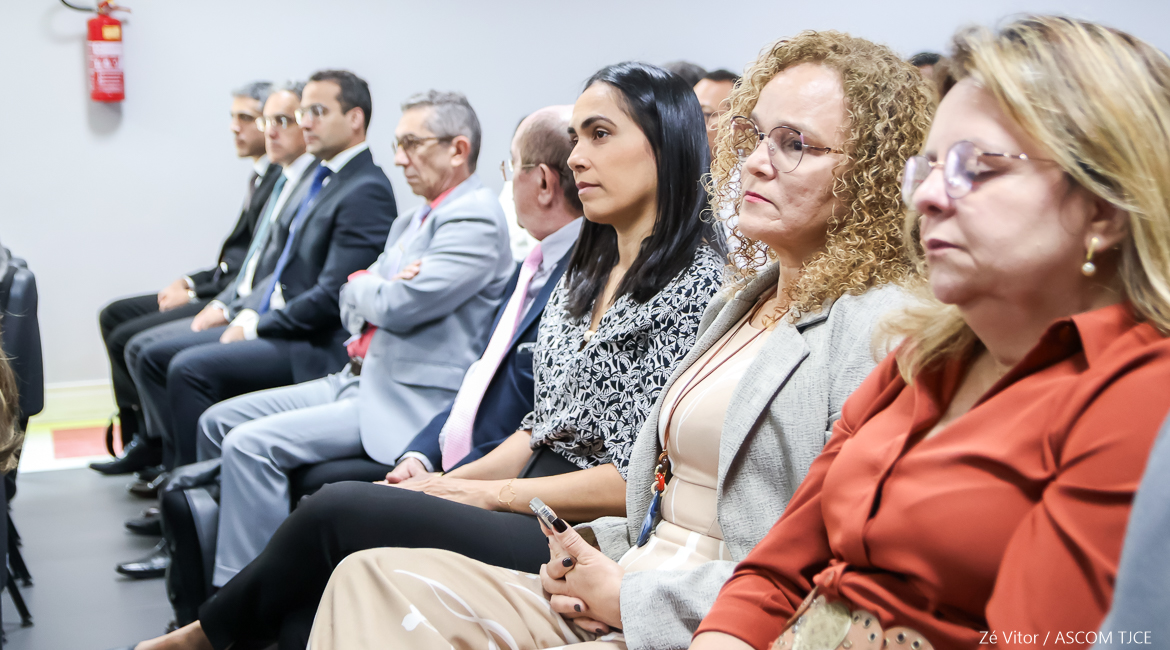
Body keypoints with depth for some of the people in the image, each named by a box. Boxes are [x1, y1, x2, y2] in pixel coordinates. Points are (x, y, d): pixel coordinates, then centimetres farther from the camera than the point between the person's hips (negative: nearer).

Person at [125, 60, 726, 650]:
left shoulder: (698, 281, -10)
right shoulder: (586, 270, 16)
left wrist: (488, 493, -10)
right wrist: (451, 482, 1)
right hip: (531, 511, 7)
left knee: (338, 511, -16)